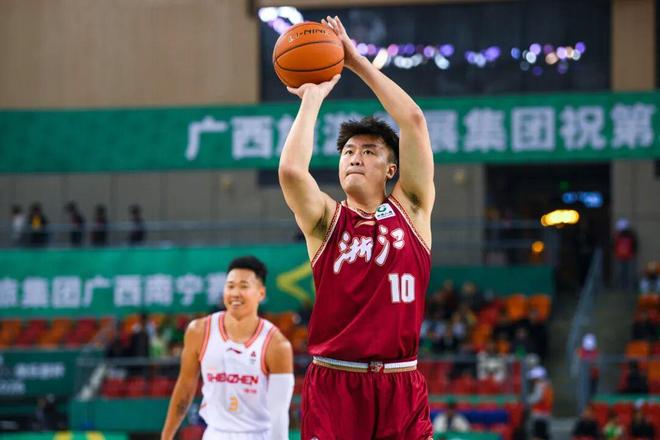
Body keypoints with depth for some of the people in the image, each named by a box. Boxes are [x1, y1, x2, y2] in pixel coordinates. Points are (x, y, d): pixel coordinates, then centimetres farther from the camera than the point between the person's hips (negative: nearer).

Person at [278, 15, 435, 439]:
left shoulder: (410, 210, 8)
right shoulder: (325, 219, 5)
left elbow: (414, 120, -1)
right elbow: (291, 170, -15)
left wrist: (357, 62, 1)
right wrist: (313, 96, -4)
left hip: (400, 387, 1)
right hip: (333, 384, -1)